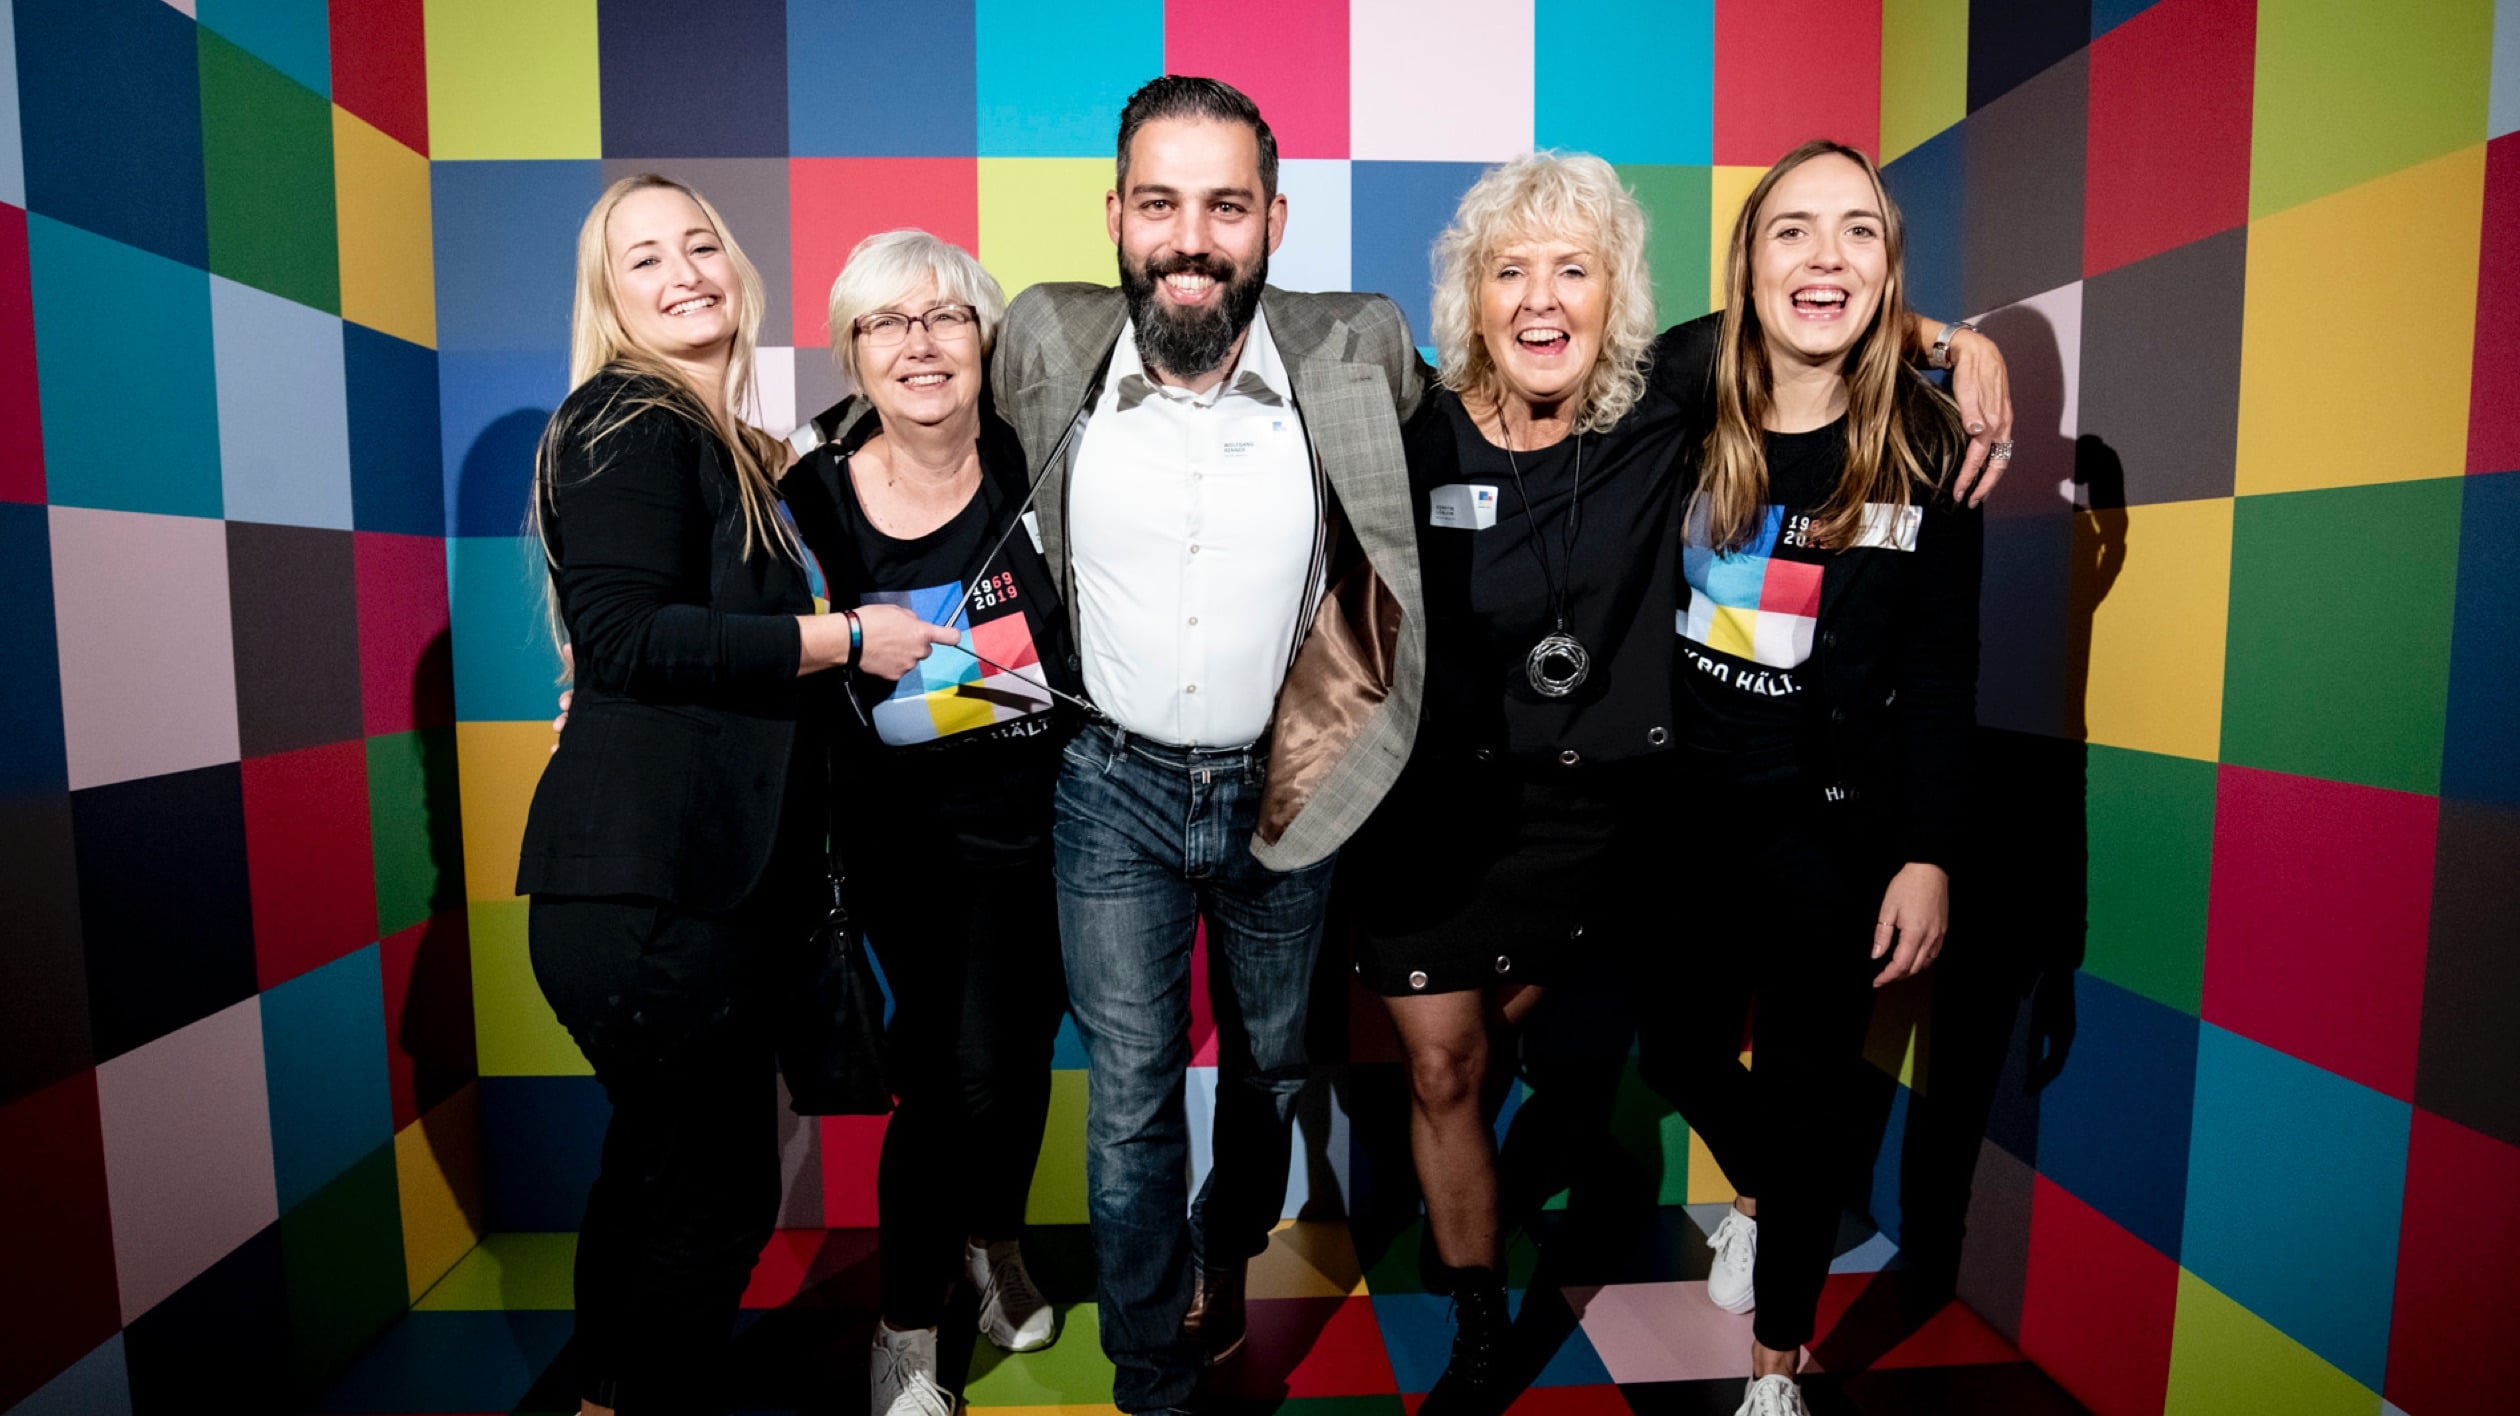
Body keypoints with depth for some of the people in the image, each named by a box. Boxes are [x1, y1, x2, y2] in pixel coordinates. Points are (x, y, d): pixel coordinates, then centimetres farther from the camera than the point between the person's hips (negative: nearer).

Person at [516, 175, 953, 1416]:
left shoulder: (722, 445, 20)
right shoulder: (626, 425, -8)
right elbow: (628, 634, -20)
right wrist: (844, 638, -17)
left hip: (692, 880, 9)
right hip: (647, 884, -9)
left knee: (655, 1162, 20)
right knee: (721, 1189, -1)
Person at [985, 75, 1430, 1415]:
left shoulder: (1360, 351, -13)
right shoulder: (1046, 344, -11)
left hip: (1283, 789, 1)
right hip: (1114, 789, 0)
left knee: (1273, 1064, 22)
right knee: (1129, 1101, 6)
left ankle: (1230, 1253, 54)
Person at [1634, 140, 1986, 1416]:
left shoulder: (1924, 447, -6)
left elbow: (1940, 672, -4)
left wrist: (1926, 855, -6)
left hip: (1835, 825, -1)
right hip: (1689, 802, 2)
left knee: (1807, 1078, 11)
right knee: (1676, 1047, 15)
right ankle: (1761, 1194, 50)